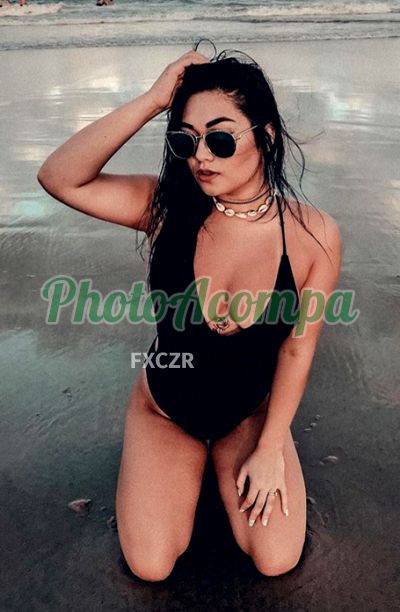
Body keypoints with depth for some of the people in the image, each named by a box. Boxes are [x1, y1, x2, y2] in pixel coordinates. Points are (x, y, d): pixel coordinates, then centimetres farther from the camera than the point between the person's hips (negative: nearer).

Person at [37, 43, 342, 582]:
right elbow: (58, 178, -31)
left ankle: (226, 465, 23)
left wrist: (269, 449, -7)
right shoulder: (168, 206, -20)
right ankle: (190, 464, 25)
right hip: (164, 409, 0)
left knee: (277, 560, -5)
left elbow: (297, 348, -12)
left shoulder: (314, 235, -20)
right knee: (150, 567, -4)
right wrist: (152, 101, -38)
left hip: (251, 412, 0)